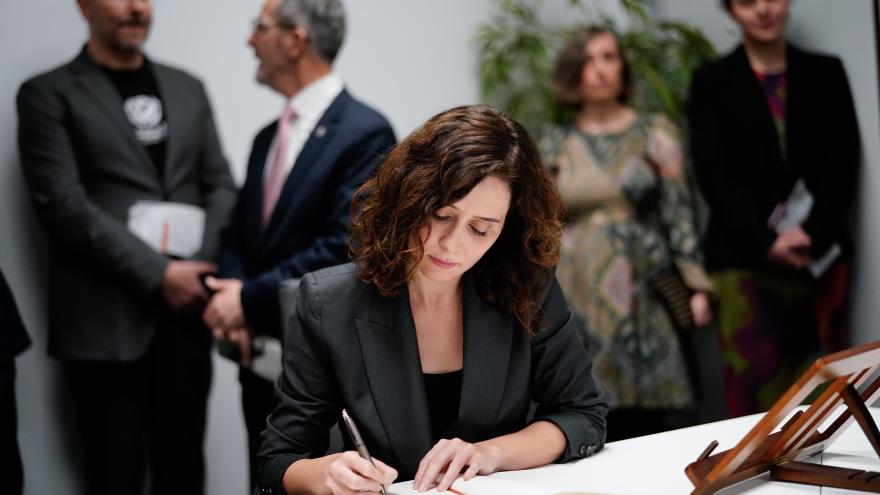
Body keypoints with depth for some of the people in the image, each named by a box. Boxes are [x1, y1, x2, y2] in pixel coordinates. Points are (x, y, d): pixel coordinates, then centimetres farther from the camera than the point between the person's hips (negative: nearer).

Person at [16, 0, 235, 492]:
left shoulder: (187, 88, 15)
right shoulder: (49, 95, 0)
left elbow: (221, 186, 12)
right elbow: (65, 206, -9)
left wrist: (203, 268, -5)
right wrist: (159, 273, -14)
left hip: (187, 308, 4)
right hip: (105, 317, -4)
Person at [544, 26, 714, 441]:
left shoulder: (654, 132, 4)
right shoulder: (557, 145, 8)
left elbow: (678, 212, 1)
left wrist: (696, 285, -5)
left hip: (642, 293, -1)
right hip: (581, 299, 1)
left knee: (656, 408, -6)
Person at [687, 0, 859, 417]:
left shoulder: (826, 72, 13)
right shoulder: (712, 81, 7)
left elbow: (844, 161, 5)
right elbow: (712, 174, -1)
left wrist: (810, 232, -10)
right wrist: (766, 242, -13)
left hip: (819, 253, 2)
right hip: (744, 257, -2)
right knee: (755, 379, -7)